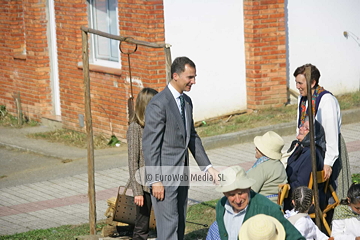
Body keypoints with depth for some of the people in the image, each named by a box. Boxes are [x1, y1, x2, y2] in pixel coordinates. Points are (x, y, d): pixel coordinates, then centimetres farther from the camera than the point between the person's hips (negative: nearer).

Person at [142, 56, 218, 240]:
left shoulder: (187, 101, 11)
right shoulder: (158, 104, -16)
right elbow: (150, 145, -17)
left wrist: (207, 166, 12)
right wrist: (155, 180, -19)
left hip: (181, 175, 9)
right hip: (164, 176, -9)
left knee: (179, 223, 12)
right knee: (169, 224, -9)